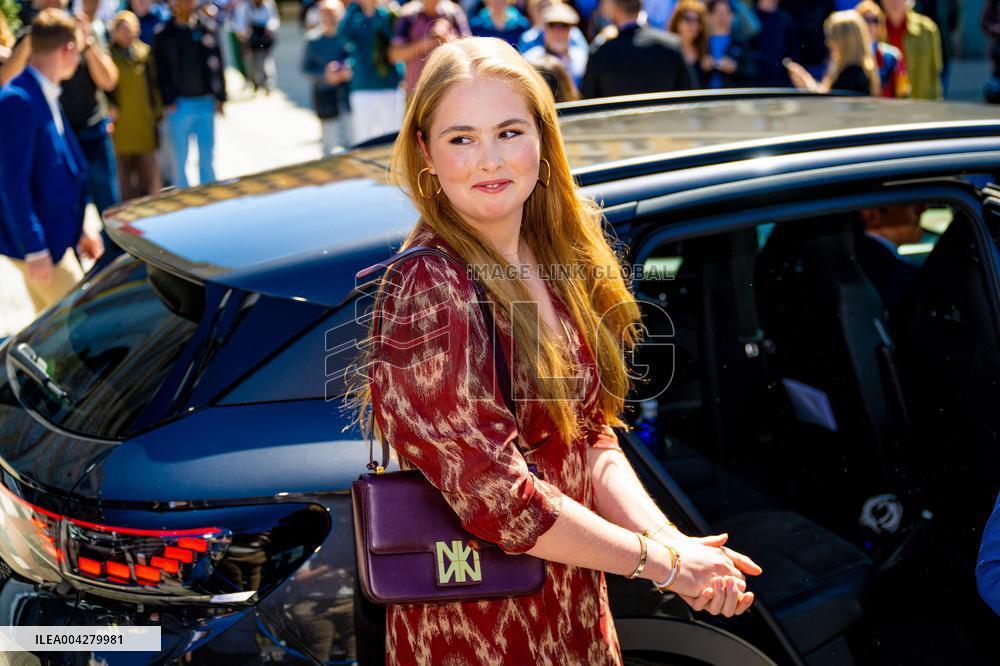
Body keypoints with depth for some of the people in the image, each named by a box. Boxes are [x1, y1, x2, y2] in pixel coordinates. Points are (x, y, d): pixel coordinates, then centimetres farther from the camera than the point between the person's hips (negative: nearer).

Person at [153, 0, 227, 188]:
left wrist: (220, 96, 5)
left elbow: (217, 64, 7)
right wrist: (167, 102, -8)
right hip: (180, 104, -2)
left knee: (207, 158, 8)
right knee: (180, 160, 3)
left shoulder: (207, 27, 4)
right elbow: (161, 72, -2)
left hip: (206, 102, 2)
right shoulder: (163, 35, -2)